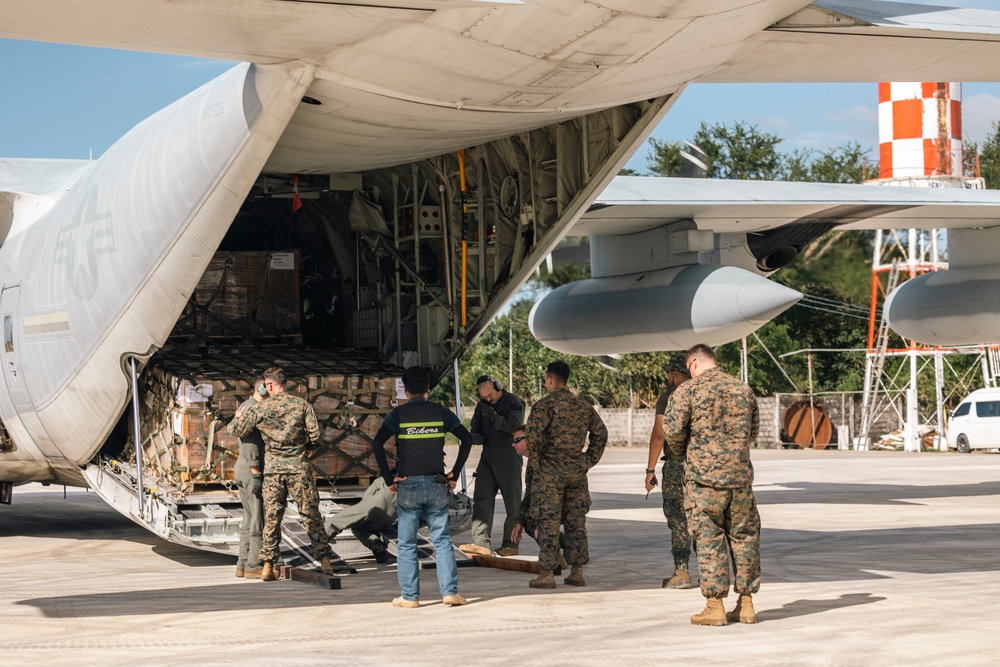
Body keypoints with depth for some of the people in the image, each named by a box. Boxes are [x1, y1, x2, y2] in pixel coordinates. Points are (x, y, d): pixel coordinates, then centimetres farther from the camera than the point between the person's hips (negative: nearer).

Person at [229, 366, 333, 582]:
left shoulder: (259, 409, -2)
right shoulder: (302, 405, -2)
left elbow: (236, 430, 8)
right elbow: (315, 436, -4)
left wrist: (238, 417, 30)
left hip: (273, 469, 0)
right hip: (299, 467, 0)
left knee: (271, 517, 8)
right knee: (311, 515, 5)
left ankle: (268, 566, 8)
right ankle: (324, 561, 4)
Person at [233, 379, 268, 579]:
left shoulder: (244, 407, 16)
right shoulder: (253, 409, -15)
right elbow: (249, 441, -22)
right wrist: (256, 473, -22)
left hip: (241, 470, 10)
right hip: (253, 471, -10)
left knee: (249, 518, 13)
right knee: (260, 519, -7)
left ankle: (243, 564, 14)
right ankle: (254, 566, -7)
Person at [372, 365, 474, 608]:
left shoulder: (398, 414, -2)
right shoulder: (440, 412, 4)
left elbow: (378, 443, -14)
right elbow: (467, 438, -1)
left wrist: (388, 478, -7)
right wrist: (454, 473, 3)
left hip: (407, 485, -2)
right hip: (437, 485, 2)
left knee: (406, 543, 6)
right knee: (442, 540, 7)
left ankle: (409, 596, 6)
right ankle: (450, 591, 0)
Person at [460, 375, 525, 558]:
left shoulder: (513, 403, -8)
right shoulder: (482, 406, 12)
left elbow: (514, 426, -22)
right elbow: (475, 430, 21)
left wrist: (492, 416, -20)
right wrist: (477, 437, -2)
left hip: (509, 459, -6)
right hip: (488, 458, 6)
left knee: (512, 504, 1)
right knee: (481, 500, -4)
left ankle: (510, 545, 9)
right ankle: (481, 543, -7)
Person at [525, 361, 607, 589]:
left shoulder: (545, 405, -9)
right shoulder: (583, 405, 10)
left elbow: (533, 434, -22)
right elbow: (601, 433, 15)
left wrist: (534, 462, -10)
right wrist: (589, 461, 16)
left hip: (551, 470, -5)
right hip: (577, 470, 5)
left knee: (549, 522, -2)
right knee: (576, 521, 10)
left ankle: (547, 574, -1)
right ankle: (577, 572, 12)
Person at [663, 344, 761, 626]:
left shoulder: (688, 391, -5)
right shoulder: (743, 389, 10)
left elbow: (672, 430, -10)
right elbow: (753, 431, 18)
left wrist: (681, 452, 10)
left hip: (703, 476, -4)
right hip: (740, 474, 4)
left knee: (709, 539, 1)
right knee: (744, 536, 11)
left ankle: (715, 606, 0)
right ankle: (746, 604, 14)